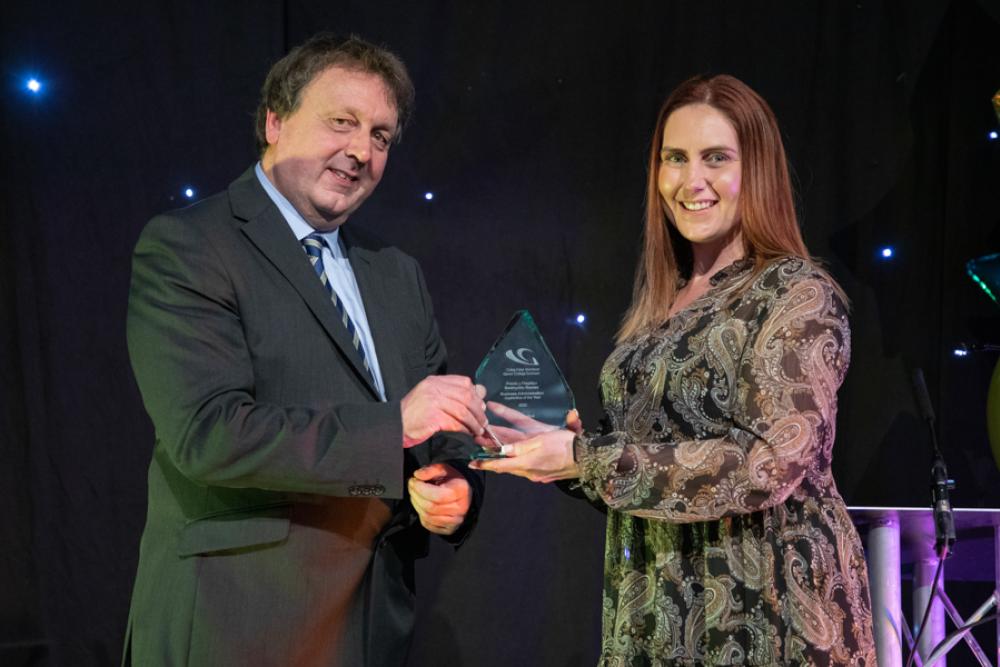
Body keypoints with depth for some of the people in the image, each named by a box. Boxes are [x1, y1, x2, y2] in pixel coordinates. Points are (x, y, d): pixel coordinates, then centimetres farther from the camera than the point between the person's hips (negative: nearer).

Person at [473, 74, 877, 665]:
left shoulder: (800, 295, -10)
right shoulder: (662, 302, 9)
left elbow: (772, 463, -21)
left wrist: (585, 459, -21)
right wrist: (562, 444, -4)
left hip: (764, 616, -6)